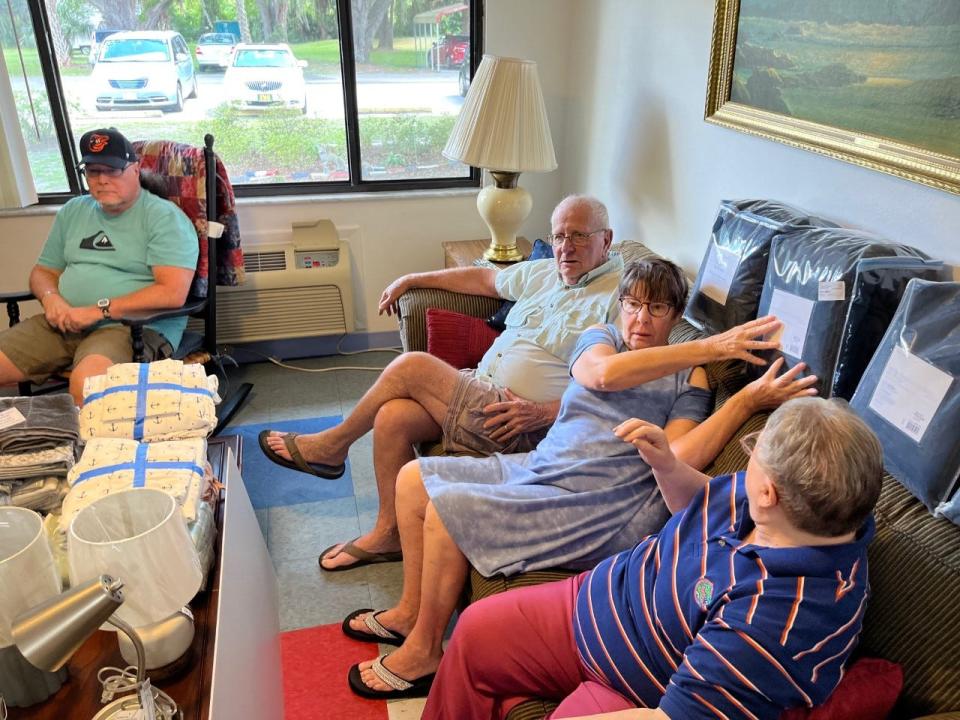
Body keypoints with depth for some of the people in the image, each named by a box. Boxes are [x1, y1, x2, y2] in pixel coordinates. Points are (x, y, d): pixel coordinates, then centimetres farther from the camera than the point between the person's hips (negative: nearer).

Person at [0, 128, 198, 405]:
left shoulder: (164, 217, -5)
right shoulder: (72, 211, 18)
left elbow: (173, 292, -16)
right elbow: (43, 271, 24)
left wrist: (99, 310, -16)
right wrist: (50, 298, -1)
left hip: (134, 326, -7)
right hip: (63, 323, 7)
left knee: (87, 380, -36)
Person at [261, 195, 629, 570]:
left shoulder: (619, 295, -10)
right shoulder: (544, 272, 16)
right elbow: (484, 278, 30)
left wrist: (545, 412, -26)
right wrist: (412, 280, 29)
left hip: (520, 428, -8)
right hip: (481, 390, 8)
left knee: (411, 367, -14)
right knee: (392, 418, -12)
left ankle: (333, 445, 11)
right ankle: (388, 533, 7)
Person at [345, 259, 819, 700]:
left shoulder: (689, 377, 3)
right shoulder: (599, 339, 14)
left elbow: (675, 463, -14)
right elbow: (604, 373, -14)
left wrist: (747, 400, -22)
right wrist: (708, 348, -19)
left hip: (598, 506, -6)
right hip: (538, 469, 7)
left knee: (444, 511, -18)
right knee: (414, 479, 4)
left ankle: (422, 652, 6)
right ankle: (411, 611, 24)